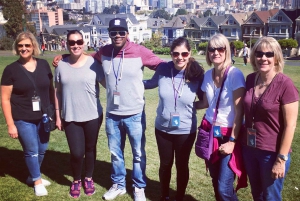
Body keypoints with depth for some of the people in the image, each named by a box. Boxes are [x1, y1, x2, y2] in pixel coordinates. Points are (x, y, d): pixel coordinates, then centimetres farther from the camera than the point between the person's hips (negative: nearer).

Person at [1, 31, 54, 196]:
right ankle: (37, 181, 30)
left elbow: (51, 89, 9)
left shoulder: (43, 64, 1)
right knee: (31, 151, 8)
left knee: (42, 149, 15)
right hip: (23, 120, -4)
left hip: (43, 117, 4)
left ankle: (33, 176, 40)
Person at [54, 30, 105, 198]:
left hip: (92, 116, -1)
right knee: (76, 153, 1)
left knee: (90, 149, 15)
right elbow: (57, 91, 5)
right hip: (70, 118, 1)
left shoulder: (93, 63, -8)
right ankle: (76, 180, 30)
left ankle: (89, 178, 38)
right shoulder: (61, 65, -1)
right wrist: (58, 115, 5)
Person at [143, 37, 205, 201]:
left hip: (185, 130, -2)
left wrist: (192, 106, -15)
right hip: (162, 128, 2)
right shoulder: (163, 69, -12)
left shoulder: (197, 74, -16)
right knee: (165, 164, 20)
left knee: (182, 166, 17)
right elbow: (151, 83, 10)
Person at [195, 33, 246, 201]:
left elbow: (239, 111, -15)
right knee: (216, 182, 14)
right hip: (209, 131, 5)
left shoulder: (235, 74, -15)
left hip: (229, 134, -5)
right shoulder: (208, 75, 3)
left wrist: (232, 141, -16)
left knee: (224, 187, -7)